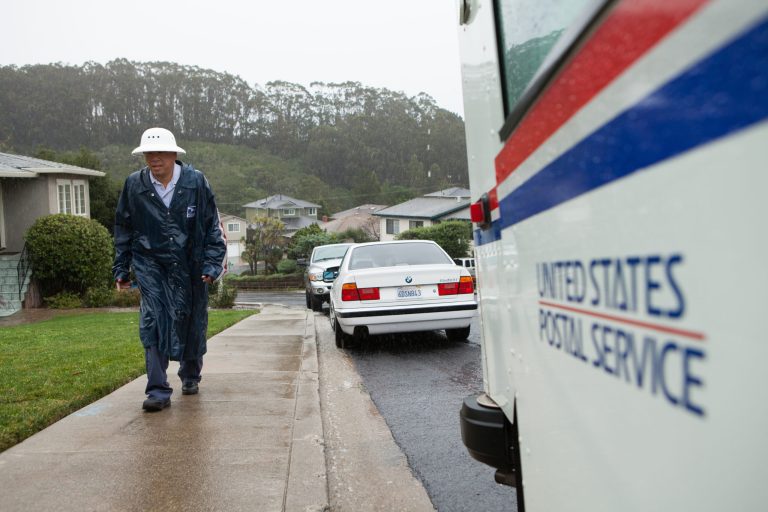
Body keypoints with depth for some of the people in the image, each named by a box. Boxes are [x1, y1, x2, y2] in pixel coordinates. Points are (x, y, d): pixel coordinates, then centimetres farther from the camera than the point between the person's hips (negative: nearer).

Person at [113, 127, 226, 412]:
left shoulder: (196, 182, -7)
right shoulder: (134, 185, -2)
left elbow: (213, 227, -2)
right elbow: (123, 230, 9)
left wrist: (212, 264, -9)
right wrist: (121, 270, 8)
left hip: (189, 265, 0)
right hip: (150, 263, 0)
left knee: (191, 321, 10)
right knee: (154, 321, -12)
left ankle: (190, 375, 34)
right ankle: (158, 390, -6)